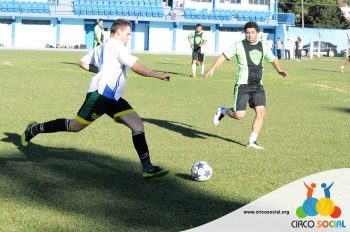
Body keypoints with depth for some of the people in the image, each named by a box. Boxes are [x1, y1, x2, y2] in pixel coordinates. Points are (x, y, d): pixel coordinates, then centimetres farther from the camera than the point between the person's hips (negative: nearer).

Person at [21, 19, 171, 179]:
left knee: (138, 125, -2)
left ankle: (147, 168, -4)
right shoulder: (117, 46, -6)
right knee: (74, 126, -2)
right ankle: (35, 129, 17)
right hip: (101, 94, -10)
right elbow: (137, 68, -13)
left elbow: (82, 62, 24)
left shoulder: (102, 47, 22)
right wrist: (158, 75, -7)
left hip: (112, 98, 10)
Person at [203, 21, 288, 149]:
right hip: (242, 85, -4)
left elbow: (273, 60, 22)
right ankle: (222, 111, 22)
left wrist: (279, 69, 1)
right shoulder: (239, 45, -2)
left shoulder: (264, 47, 10)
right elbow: (223, 56, -3)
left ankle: (252, 141, 2)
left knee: (261, 112, -8)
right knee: (239, 115, -11)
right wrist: (212, 69, -15)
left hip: (258, 86, 4)